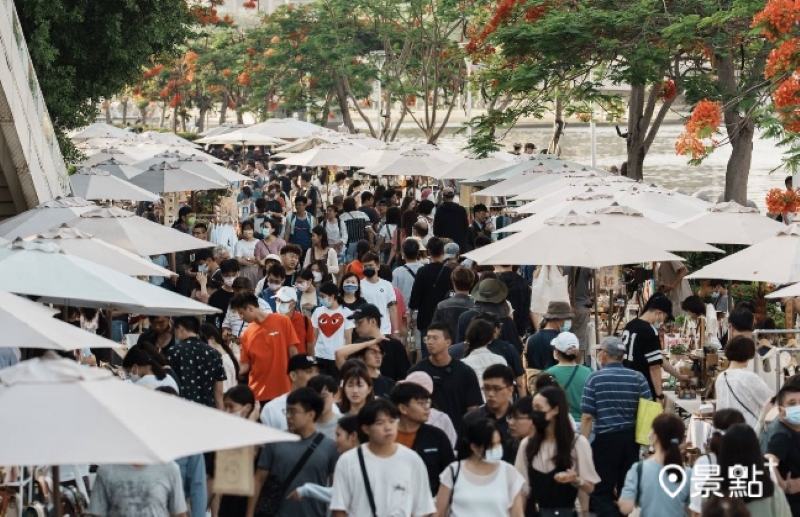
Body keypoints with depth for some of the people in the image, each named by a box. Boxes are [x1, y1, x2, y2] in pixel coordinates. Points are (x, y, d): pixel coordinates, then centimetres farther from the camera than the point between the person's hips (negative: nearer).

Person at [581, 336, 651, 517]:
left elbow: (587, 416, -10)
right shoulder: (637, 378, 0)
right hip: (631, 438, 4)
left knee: (602, 491, 2)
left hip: (605, 439, -4)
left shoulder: (594, 378, -8)